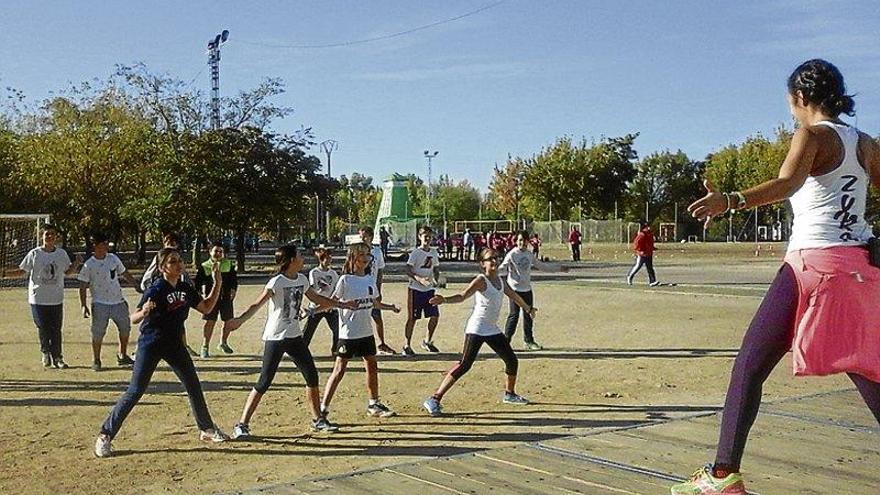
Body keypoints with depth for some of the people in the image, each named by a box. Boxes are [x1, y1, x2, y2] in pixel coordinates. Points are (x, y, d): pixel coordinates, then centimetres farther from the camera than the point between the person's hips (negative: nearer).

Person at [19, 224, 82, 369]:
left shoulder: (62, 253, 4)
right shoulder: (34, 254, -5)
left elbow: (68, 271, 15)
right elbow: (22, 270, 1)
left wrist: (77, 263, -1)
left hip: (56, 299, 2)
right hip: (38, 299, -2)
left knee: (56, 330, 5)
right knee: (43, 329, 2)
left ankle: (57, 358, 15)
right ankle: (46, 353, 25)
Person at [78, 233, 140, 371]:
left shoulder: (113, 258, 5)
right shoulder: (89, 265, -8)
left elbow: (124, 274, 16)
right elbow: (83, 286, -5)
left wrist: (137, 286, 13)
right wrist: (83, 305, -12)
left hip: (118, 301, 5)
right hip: (100, 304, -5)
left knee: (125, 328, 10)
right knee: (98, 333, -3)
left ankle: (122, 356, 26)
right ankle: (96, 360, 11)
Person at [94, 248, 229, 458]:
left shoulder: (186, 289, 2)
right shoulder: (156, 290, -18)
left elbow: (206, 308, 12)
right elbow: (133, 319, -21)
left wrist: (217, 284, 2)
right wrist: (144, 312, -45)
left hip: (174, 344, 6)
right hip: (151, 344, -6)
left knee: (194, 386, 12)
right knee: (135, 391, -8)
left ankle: (207, 429, 28)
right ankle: (105, 436, 3)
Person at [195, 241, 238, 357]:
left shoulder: (229, 264, 7)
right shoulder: (204, 266, 0)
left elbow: (234, 278, 13)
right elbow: (198, 281, 2)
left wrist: (233, 290, -2)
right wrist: (202, 291, -13)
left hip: (226, 297, 3)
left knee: (228, 321, 8)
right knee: (210, 322, -6)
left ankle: (223, 343, 31)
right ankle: (205, 347, 4)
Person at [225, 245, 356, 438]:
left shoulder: (302, 280, 5)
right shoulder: (277, 282, -17)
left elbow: (317, 299, 21)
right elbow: (257, 304, -26)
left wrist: (343, 305, 27)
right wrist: (240, 319, -42)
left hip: (294, 336, 7)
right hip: (275, 338, -7)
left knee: (312, 375, 8)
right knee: (264, 382, -8)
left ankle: (318, 420, 23)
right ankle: (242, 425, 3)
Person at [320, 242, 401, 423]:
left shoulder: (369, 279, 8)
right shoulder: (345, 279, -10)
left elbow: (376, 303, 17)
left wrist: (390, 307, 1)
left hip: (366, 332, 6)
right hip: (348, 333, -6)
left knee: (372, 368, 12)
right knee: (339, 370, -5)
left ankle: (374, 405, 27)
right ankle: (323, 408, 2)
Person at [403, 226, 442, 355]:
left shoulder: (434, 252, 8)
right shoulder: (415, 252, -10)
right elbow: (408, 271, -15)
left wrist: (436, 279, -4)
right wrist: (420, 279, -30)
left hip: (429, 289, 6)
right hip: (415, 290, -6)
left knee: (435, 315, 4)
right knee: (412, 318, 0)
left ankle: (427, 341, 23)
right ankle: (407, 346, 9)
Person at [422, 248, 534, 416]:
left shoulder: (501, 281, 11)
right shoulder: (481, 280, -12)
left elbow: (513, 295, 30)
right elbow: (463, 296, -27)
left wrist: (528, 309, 45)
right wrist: (444, 300, -46)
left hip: (493, 329, 8)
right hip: (476, 329, -8)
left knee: (512, 361, 16)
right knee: (464, 365, -18)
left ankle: (509, 394, 42)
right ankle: (434, 400, -18)